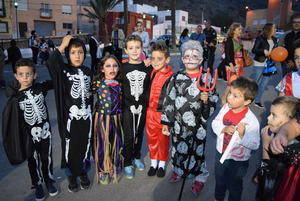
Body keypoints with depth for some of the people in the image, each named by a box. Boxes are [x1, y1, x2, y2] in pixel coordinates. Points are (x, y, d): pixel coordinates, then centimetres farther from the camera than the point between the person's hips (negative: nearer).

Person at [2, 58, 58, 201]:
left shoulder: (40, 88, -7)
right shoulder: (15, 98, -12)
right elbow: (12, 122, -8)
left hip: (45, 131, 2)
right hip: (30, 135, -1)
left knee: (47, 158, 16)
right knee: (34, 161, 15)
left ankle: (49, 181, 39)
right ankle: (38, 185, 37)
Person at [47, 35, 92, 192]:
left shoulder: (87, 71, 6)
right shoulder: (64, 70, -7)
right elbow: (50, 63, -30)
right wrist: (63, 45, -22)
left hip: (86, 117, 4)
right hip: (70, 117, -3)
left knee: (85, 145, 15)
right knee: (69, 147, 9)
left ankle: (83, 172, 36)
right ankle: (71, 175, 31)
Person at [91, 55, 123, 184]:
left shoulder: (119, 84, 2)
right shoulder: (97, 83, -7)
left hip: (116, 119, 3)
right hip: (102, 118, -3)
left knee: (116, 143, 14)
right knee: (103, 144, 9)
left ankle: (114, 169, 35)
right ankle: (103, 171, 30)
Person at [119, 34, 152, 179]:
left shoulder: (147, 67, 1)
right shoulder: (123, 68, -5)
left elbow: (150, 88, 5)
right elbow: (118, 88, -4)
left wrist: (144, 104, -1)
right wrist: (129, 105, -9)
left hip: (142, 107, 2)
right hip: (127, 107, -2)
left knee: (139, 133, 16)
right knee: (129, 136, 2)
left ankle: (136, 157, 37)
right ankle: (127, 163, 20)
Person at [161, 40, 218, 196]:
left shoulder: (206, 79, -4)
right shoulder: (176, 78, -2)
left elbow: (214, 102, 2)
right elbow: (168, 100, 0)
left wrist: (206, 100, -22)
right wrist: (166, 122, 0)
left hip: (198, 124, -1)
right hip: (178, 123, 2)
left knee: (197, 150, 9)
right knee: (178, 147, 17)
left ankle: (200, 177, 35)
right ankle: (178, 170, 46)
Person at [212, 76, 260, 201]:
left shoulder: (251, 120, -28)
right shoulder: (226, 107, -13)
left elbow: (255, 145, -25)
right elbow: (215, 123, -5)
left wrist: (243, 135, -41)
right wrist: (224, 129, -24)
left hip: (238, 161, -5)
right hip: (221, 153, 6)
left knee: (234, 185, 22)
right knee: (219, 180, 31)